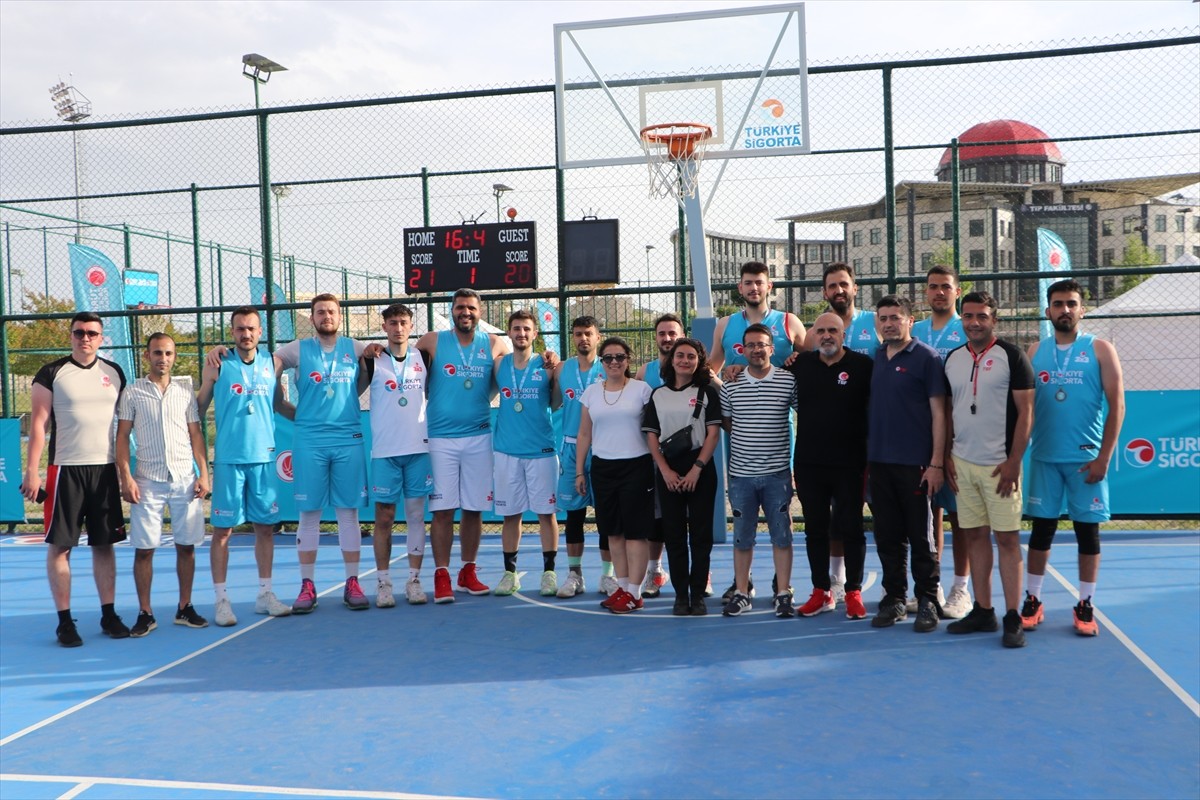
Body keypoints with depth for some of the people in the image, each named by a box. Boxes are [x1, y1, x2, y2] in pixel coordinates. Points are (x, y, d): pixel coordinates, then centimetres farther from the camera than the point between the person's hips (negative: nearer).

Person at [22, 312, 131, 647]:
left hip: (106, 469, 3)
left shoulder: (114, 373, 9)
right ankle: (64, 620, 8)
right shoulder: (51, 373, -2)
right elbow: (38, 423, -4)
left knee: (104, 544, 8)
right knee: (60, 545, 0)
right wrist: (31, 471, -10)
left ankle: (109, 614, 15)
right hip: (65, 469, -3)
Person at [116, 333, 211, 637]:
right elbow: (122, 437, 2)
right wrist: (125, 477, -7)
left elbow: (196, 435, 10)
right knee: (144, 549, 0)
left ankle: (185, 608, 16)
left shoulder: (185, 392, 10)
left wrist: (204, 473, 1)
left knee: (186, 546, 5)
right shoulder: (132, 392, 3)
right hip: (147, 481, -2)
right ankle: (145, 614, 10)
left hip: (185, 479, 2)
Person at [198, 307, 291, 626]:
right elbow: (199, 408, 7)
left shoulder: (271, 363, 8)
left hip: (264, 456, 3)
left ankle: (265, 594, 18)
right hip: (228, 458, -3)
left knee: (265, 526, 7)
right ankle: (221, 599, 8)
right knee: (222, 529, 0)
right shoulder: (217, 365, 1)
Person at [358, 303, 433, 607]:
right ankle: (383, 582, 10)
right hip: (385, 451, -2)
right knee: (383, 518, 2)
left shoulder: (423, 359, 8)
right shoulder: (371, 361, 2)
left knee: (416, 515, 5)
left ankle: (414, 580, 12)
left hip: (419, 448, 2)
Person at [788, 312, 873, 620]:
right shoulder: (800, 364, 7)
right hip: (808, 464, 4)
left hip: (849, 464, -3)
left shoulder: (863, 365, -5)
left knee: (851, 529, 4)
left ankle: (854, 592, 14)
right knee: (815, 529, 10)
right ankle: (821, 592, 20)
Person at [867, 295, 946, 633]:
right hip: (879, 462, 5)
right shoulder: (875, 359, 11)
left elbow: (938, 412, -8)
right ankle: (893, 598, 21)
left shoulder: (926, 357, -5)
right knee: (887, 536, 10)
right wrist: (866, 459, 9)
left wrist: (936, 463, -14)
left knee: (921, 536, 3)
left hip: (914, 464, -5)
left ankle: (927, 601, 14)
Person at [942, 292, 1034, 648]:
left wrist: (1013, 462, -14)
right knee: (974, 536, 9)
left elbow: (1025, 412, -8)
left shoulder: (1011, 356, -5)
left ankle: (1013, 618, 3)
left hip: (999, 465, -5)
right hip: (963, 463, 5)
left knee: (1007, 538, -3)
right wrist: (947, 456, 7)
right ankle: (983, 611, 18)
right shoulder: (953, 358, 11)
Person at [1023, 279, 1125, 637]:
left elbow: (1116, 406, -4)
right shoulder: (1035, 352, 7)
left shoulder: (1100, 350, 0)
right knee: (1041, 528, 6)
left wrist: (1103, 457, -10)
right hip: (1044, 458, 2)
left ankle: (1086, 606, 15)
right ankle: (1032, 602, 15)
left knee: (1088, 530, 4)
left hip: (1086, 458, -2)